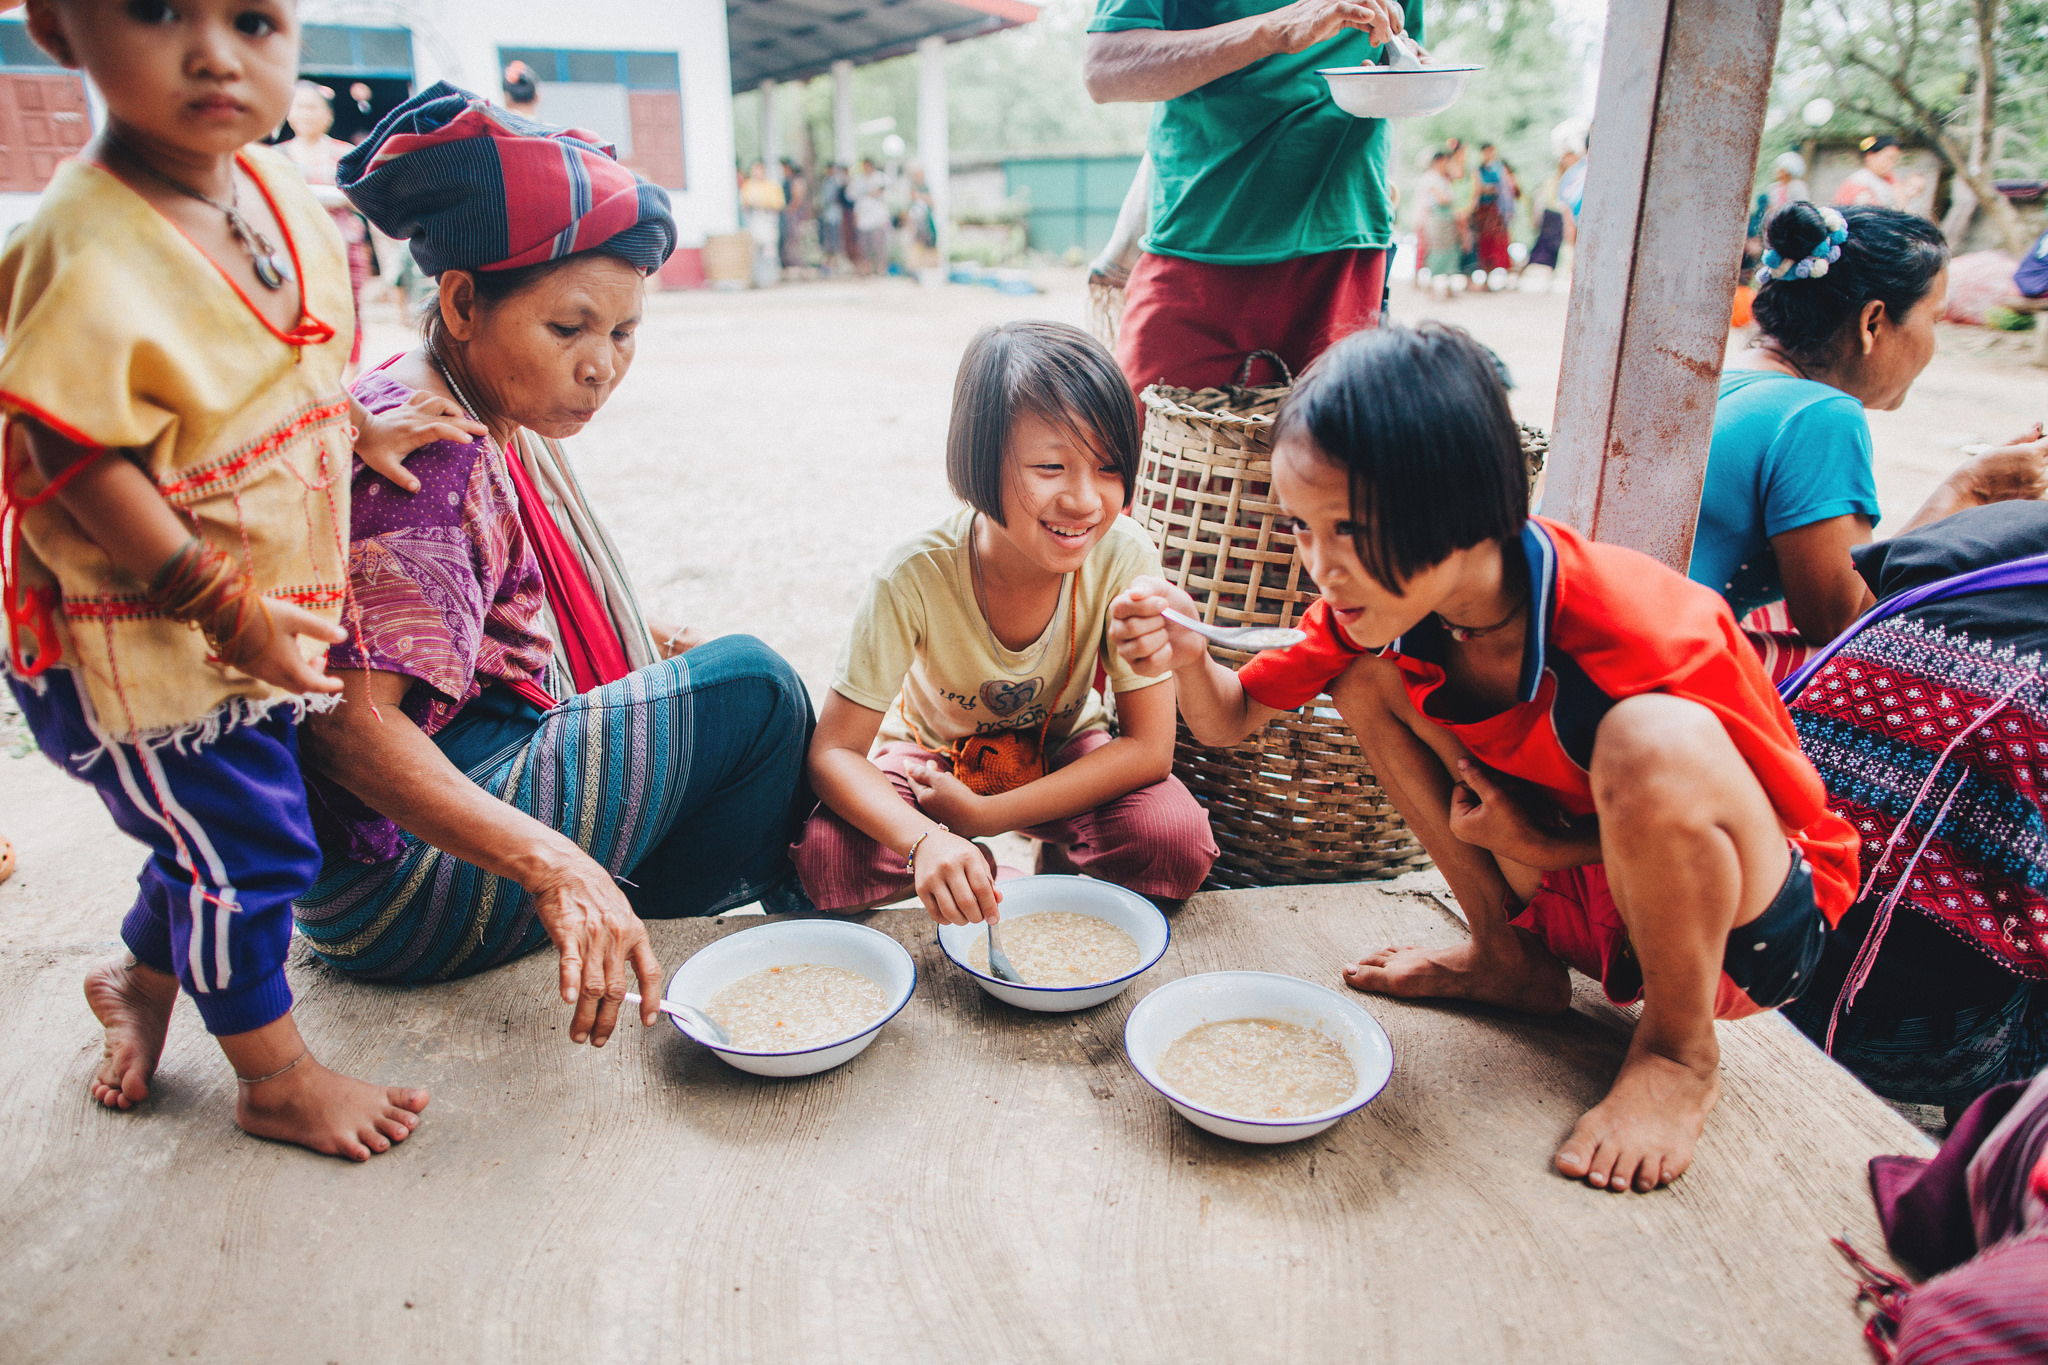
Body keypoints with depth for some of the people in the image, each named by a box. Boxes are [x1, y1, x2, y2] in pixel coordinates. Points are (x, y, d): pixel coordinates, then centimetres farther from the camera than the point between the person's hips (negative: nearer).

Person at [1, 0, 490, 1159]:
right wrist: (226, 603, -25)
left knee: (215, 840, 23)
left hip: (264, 620, 8)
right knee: (245, 849, 3)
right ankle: (278, 1079, 24)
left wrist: (359, 428, 1)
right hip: (146, 642, -7)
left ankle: (142, 975, 50)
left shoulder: (281, 193, -1)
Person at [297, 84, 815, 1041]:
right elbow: (349, 717, -32)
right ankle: (797, 913, 10)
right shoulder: (423, 455, -23)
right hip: (398, 888, -11)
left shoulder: (489, 427, 8)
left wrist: (632, 637, 10)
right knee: (750, 683, -15)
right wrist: (555, 867, -42)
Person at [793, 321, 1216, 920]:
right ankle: (1000, 883, 0)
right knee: (827, 857, -28)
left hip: (1065, 754, 1)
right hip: (933, 754, 0)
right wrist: (924, 840, -47)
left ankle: (1060, 869, 5)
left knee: (1178, 842, -27)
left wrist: (984, 816, -27)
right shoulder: (916, 577, -30)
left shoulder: (1125, 556, -27)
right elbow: (833, 752, -26)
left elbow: (1148, 746, -22)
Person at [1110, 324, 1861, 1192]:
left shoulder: (1638, 631, -32)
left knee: (1651, 740, -38)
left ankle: (1680, 1053, -9)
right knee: (1367, 674, -9)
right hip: (1572, 897, 5)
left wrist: (1548, 845, -22)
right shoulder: (1383, 600, -15)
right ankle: (1511, 957, 6)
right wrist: (1183, 656, -29)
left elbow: (1795, 815, -17)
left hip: (1746, 916, -5)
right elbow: (1231, 719, -6)